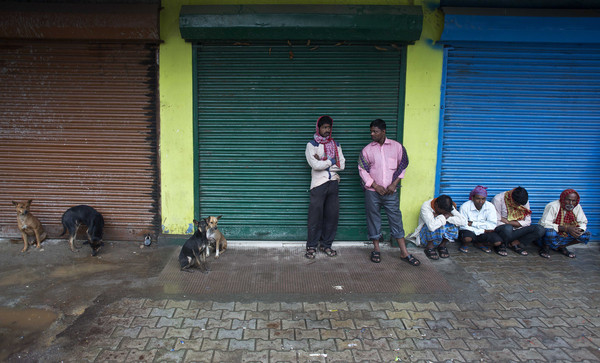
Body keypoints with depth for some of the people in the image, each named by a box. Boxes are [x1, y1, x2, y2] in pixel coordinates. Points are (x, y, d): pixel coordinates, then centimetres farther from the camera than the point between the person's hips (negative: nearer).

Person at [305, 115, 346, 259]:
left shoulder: (336, 144, 12)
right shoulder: (311, 144, -1)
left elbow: (342, 165, 1)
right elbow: (315, 164, -15)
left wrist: (323, 162, -8)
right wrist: (332, 161, -5)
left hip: (333, 183, 4)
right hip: (318, 184, -4)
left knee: (332, 216, 6)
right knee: (315, 216, -2)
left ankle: (326, 244, 20)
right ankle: (311, 246, 9)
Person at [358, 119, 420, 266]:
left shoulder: (397, 146, 2)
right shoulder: (367, 150, 2)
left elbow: (402, 166, 6)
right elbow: (362, 170, -1)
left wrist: (394, 184, -5)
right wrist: (376, 186, -10)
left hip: (391, 192, 0)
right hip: (372, 192, 1)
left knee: (396, 219, 4)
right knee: (373, 219, 7)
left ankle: (404, 253, 11)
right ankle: (376, 249, 22)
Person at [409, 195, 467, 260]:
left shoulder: (448, 207, -10)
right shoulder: (426, 206, -26)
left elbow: (463, 221, -21)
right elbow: (432, 226, -43)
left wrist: (448, 217, -28)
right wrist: (443, 217, -30)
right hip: (425, 235, -5)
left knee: (453, 225, -24)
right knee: (438, 226, -34)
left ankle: (442, 246, -3)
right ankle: (429, 248, -12)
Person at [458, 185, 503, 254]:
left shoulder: (490, 206, -8)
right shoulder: (465, 207, -16)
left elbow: (492, 225, -15)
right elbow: (463, 226, -20)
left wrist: (473, 223, -21)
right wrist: (482, 230, -21)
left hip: (484, 233, 4)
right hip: (469, 232, -3)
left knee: (498, 242, -21)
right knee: (467, 238, -37)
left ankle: (479, 244, 10)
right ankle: (465, 244, 2)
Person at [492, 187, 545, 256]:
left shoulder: (524, 201, -1)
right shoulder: (498, 199, -15)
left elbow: (527, 222, -3)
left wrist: (508, 222, -17)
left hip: (516, 230, 4)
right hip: (500, 229, -4)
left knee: (540, 229, -19)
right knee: (508, 228, -40)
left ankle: (514, 243, -10)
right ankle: (501, 245, -10)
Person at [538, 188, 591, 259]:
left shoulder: (577, 207, -4)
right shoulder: (552, 206, -22)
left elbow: (583, 222, 7)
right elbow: (545, 223, -30)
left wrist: (579, 230, -18)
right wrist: (566, 228, -35)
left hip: (566, 235, 6)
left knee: (587, 235, -13)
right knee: (550, 233, -39)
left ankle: (561, 246, 3)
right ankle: (546, 246, -5)